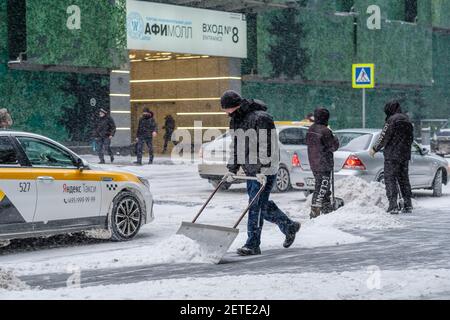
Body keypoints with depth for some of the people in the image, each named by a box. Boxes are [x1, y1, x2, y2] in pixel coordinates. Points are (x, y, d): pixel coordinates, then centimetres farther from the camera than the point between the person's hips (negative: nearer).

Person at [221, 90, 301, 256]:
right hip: (251, 170, 9)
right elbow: (235, 147, 16)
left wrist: (262, 171, -28)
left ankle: (253, 245, -7)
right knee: (263, 205, 14)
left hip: (266, 170, -9)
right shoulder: (235, 120, 9)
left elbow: (266, 147, -24)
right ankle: (289, 227, 32)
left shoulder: (260, 118, -19)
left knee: (256, 205, -11)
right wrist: (232, 169, 8)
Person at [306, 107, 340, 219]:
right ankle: (315, 212, -7)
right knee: (322, 188, -4)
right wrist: (334, 138, 7)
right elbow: (334, 146, -12)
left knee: (324, 188, 19)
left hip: (313, 163, 9)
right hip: (324, 164, -9)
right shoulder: (325, 131, -19)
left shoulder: (310, 130, 8)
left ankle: (327, 209, 28)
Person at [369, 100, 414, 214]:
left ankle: (393, 205, -10)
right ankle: (408, 205, 14)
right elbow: (411, 138, 18)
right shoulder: (407, 120, 11)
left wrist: (375, 149, -4)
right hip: (405, 155, 7)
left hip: (392, 155, -7)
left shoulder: (392, 120, -13)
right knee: (404, 179, 14)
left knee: (390, 179, -3)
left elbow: (384, 137, -14)